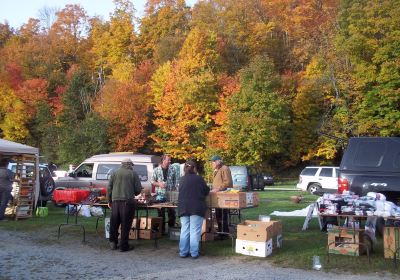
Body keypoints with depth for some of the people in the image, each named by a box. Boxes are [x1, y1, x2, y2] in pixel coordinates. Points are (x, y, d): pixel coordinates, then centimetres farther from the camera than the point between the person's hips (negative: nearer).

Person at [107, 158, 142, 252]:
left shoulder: (115, 173, 10)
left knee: (114, 223, 14)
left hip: (115, 201, 3)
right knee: (125, 224, 3)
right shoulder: (133, 174, 3)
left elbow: (109, 188, 9)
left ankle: (113, 242, 20)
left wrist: (109, 200, 17)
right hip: (128, 201, -3)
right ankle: (124, 245, 7)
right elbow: (138, 189, 1)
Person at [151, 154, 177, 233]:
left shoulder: (172, 169, 5)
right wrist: (159, 184, -13)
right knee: (161, 213, 5)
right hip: (160, 195, -1)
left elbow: (175, 182, 10)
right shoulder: (156, 170, 0)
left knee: (172, 212, 0)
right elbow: (152, 181, 5)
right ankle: (162, 230, 15)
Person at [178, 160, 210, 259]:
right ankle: (194, 252, 1)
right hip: (197, 208, -3)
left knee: (184, 230, 9)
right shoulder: (199, 179, -5)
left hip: (183, 208, 4)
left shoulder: (182, 180, 4)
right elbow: (206, 191, 4)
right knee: (195, 231, 1)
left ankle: (183, 252, 12)